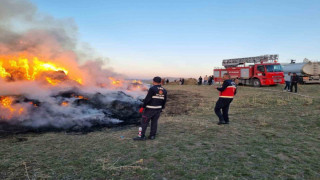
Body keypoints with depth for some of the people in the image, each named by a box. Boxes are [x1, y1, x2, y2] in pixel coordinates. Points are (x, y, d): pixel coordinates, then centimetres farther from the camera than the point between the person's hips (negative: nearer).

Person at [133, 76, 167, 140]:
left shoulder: (152, 89, -16)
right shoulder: (164, 90, 3)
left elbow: (147, 99, -19)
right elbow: (164, 101, 9)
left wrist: (142, 107, -13)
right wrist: (161, 109, 19)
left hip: (150, 109, -6)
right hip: (158, 109, 6)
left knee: (144, 122, 1)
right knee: (154, 122, 12)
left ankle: (142, 136, 2)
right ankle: (152, 136, 14)